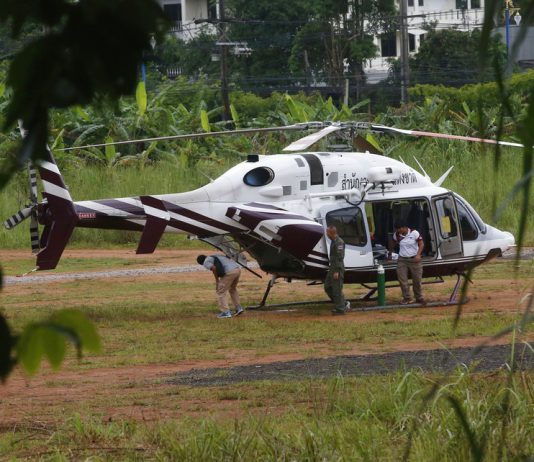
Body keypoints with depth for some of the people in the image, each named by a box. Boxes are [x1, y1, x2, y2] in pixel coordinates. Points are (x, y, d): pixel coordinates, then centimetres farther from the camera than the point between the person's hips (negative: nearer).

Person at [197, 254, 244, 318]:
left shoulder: (206, 262, 6)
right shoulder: (216, 257, 31)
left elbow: (214, 268, -13)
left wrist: (217, 281, -2)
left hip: (229, 272, -8)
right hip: (238, 269, 8)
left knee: (220, 292, 4)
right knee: (232, 289, 29)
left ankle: (226, 312, 0)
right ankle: (239, 308, 25)